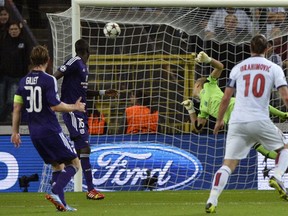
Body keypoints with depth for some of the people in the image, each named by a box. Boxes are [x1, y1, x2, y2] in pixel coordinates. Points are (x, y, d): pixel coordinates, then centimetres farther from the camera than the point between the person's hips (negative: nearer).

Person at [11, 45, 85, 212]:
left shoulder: (24, 81, 7)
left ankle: (61, 203, 10)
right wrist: (75, 107, -2)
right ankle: (56, 193, -18)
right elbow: (55, 106, -17)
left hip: (35, 133, 7)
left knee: (58, 166, 18)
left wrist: (15, 132, 16)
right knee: (74, 163, 2)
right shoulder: (49, 80, -13)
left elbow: (17, 107, 9)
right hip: (51, 131, -7)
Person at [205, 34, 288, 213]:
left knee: (228, 164, 2)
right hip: (260, 121, -2)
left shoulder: (238, 68, 12)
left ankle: (212, 201, -15)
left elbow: (226, 98, 12)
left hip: (237, 123, 2)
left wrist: (219, 120, 24)